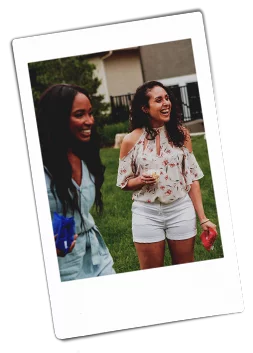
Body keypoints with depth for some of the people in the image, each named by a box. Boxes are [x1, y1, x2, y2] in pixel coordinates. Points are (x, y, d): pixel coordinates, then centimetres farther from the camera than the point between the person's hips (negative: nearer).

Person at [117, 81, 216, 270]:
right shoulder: (131, 141, -5)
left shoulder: (181, 134, -1)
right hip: (146, 213, -1)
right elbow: (123, 183, 5)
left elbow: (192, 178, 1)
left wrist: (203, 218, -3)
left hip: (181, 210, 1)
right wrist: (141, 180, -17)